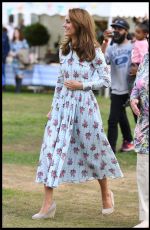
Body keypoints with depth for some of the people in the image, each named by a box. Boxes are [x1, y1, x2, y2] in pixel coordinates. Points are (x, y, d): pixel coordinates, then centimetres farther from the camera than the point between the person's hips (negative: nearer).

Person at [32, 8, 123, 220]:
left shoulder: (93, 51, -7)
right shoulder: (64, 50, 8)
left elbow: (106, 80, -5)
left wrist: (81, 85, -15)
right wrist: (54, 106, 14)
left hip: (84, 105, -4)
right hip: (63, 105, 4)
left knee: (93, 149, 9)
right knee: (51, 149, -7)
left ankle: (106, 194, 32)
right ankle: (48, 204, -5)